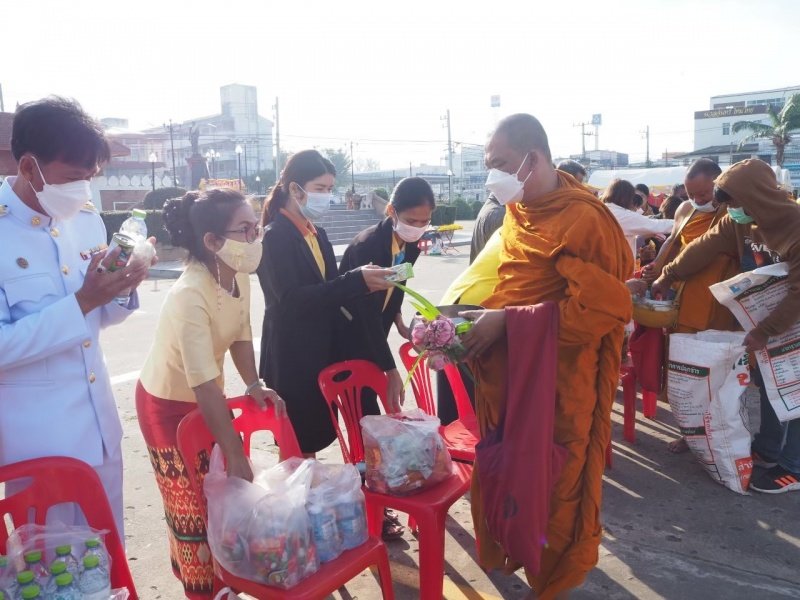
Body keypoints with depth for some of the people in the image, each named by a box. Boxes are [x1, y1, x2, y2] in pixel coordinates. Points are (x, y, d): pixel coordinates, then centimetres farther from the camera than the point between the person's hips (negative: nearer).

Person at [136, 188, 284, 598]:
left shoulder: (238, 276, -11)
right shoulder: (189, 295, -35)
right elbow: (205, 386, -36)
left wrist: (254, 385, -10)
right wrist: (235, 455, -33)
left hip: (207, 397, 7)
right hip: (169, 406, -7)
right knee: (192, 507, 7)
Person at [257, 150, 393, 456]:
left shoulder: (317, 234, 12)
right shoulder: (275, 237, -14)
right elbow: (292, 299, -25)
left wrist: (364, 281, 0)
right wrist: (356, 281, -29)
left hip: (323, 353, 8)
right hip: (292, 358, -8)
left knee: (318, 434, 16)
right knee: (297, 442, 0)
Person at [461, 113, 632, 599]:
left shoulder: (584, 220, -18)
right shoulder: (517, 212, 8)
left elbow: (598, 308, -24)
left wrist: (507, 323, -24)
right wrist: (482, 313, 2)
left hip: (556, 386, -7)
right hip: (507, 376, 7)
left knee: (552, 485, 11)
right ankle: (507, 554, 42)